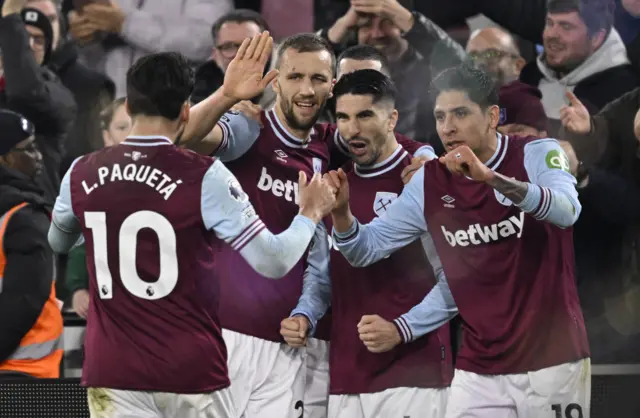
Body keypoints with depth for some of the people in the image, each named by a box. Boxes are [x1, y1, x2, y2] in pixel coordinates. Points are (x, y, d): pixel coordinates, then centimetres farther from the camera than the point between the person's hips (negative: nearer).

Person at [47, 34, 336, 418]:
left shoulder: (82, 174, 2)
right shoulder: (204, 177, -11)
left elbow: (58, 243, 24)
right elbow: (273, 262, -9)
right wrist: (310, 214, 11)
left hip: (113, 372, 2)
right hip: (191, 371, -2)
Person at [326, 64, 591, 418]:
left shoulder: (537, 154, -7)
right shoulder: (430, 182, 3)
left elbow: (566, 211, -28)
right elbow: (367, 248, 6)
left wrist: (489, 177, -40)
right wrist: (341, 213, -15)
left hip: (553, 361, -3)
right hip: (479, 372, 3)